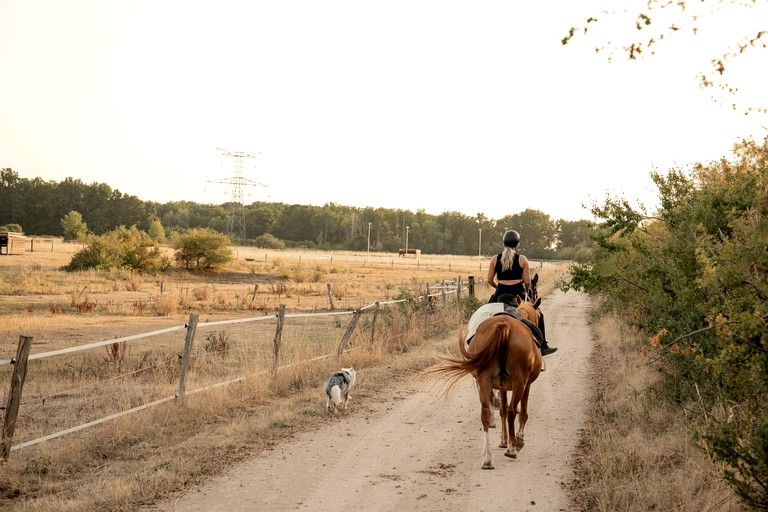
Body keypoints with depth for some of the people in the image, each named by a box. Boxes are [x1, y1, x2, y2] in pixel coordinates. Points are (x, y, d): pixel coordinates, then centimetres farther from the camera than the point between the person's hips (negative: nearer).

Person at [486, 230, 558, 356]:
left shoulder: (495, 259, 3)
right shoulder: (522, 259, -3)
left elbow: (489, 280, 4)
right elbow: (527, 282, -3)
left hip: (500, 294, 2)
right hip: (518, 292, -2)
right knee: (538, 314, 17)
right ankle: (543, 347, 16)